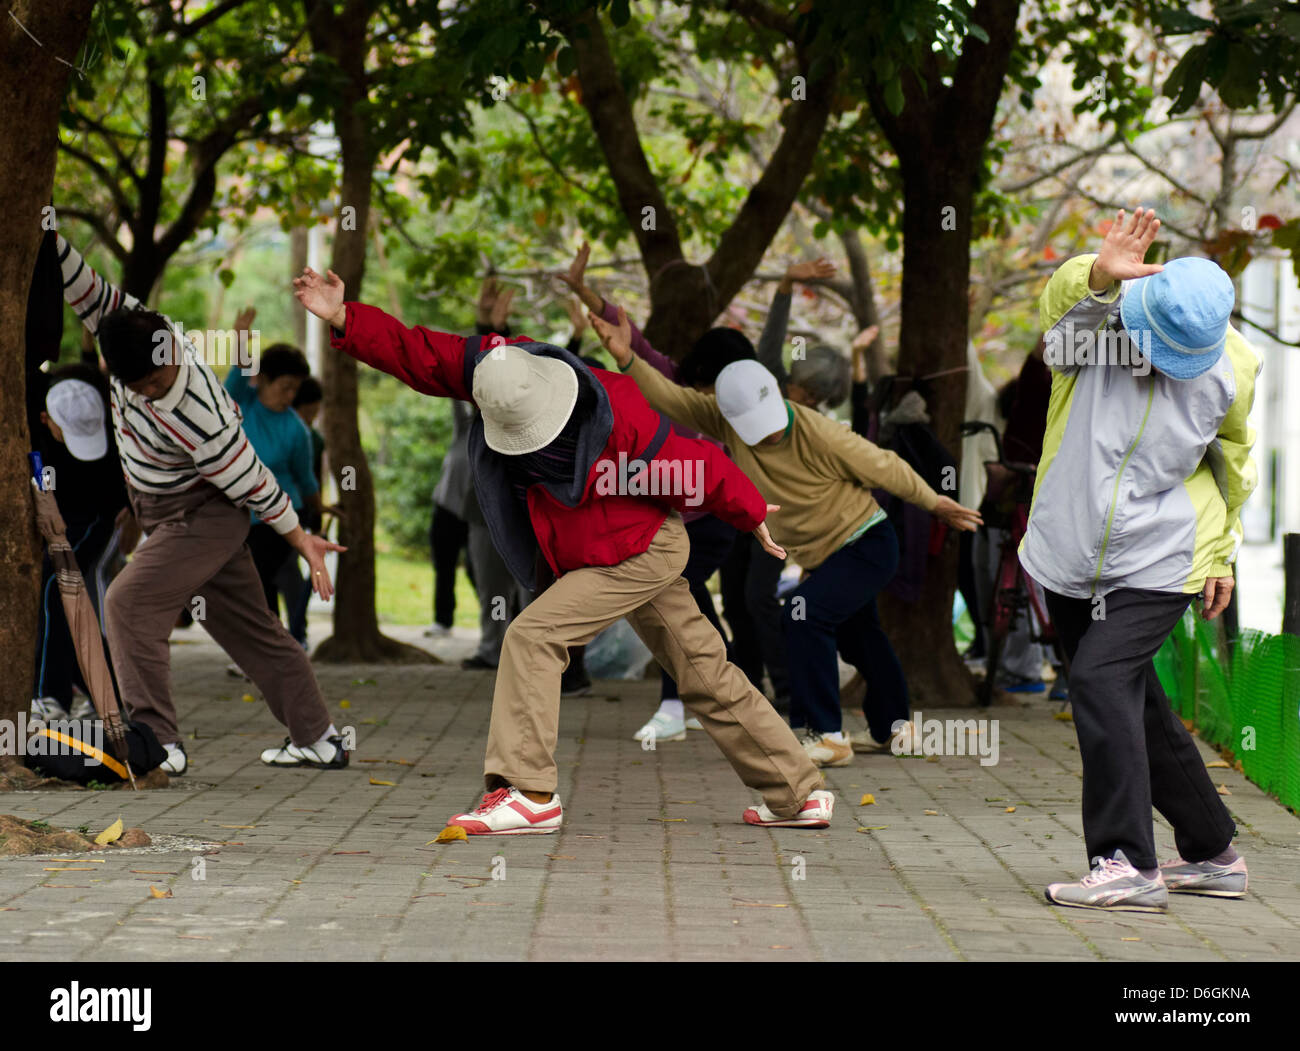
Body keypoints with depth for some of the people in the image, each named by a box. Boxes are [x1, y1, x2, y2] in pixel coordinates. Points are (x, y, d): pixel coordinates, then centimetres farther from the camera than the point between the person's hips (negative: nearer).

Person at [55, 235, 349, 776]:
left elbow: (248, 478, -22)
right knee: (248, 622, 14)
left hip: (204, 515, -8)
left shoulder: (197, 416, -34)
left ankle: (156, 743, -19)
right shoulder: (127, 325, -17)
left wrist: (299, 537, -10)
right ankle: (318, 738, 23)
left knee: (129, 604, -18)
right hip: (170, 513, 8)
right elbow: (80, 284, -14)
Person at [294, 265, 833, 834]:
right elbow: (416, 354, -10)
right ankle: (799, 794, 20)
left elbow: (698, 469, -14)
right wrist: (343, 319, -22)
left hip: (640, 555, -8)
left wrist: (752, 516, 1)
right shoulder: (501, 370, -14)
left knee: (531, 636, -17)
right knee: (705, 675, 12)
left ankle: (530, 792, -17)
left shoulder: (621, 423, -29)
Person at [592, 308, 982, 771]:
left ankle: (825, 736, -23)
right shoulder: (725, 418, -13)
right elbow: (669, 397, -15)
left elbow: (884, 467, -15)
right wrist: (627, 359, -32)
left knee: (804, 614, -26)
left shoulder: (819, 434, -27)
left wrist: (935, 503, -2)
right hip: (821, 556, 8)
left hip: (867, 544, -8)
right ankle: (895, 727, 46)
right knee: (858, 636, 24)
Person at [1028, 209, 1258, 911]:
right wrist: (1097, 276, -57)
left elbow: (1235, 458, 11)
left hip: (1157, 563, -3)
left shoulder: (1232, 368, -7)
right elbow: (1061, 301, -35)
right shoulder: (1099, 317, -10)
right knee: (1133, 708, 12)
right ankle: (1212, 854, 27)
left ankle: (1127, 865, -21)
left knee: (1101, 681, -21)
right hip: (1069, 557, 3)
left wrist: (1222, 554, 14)